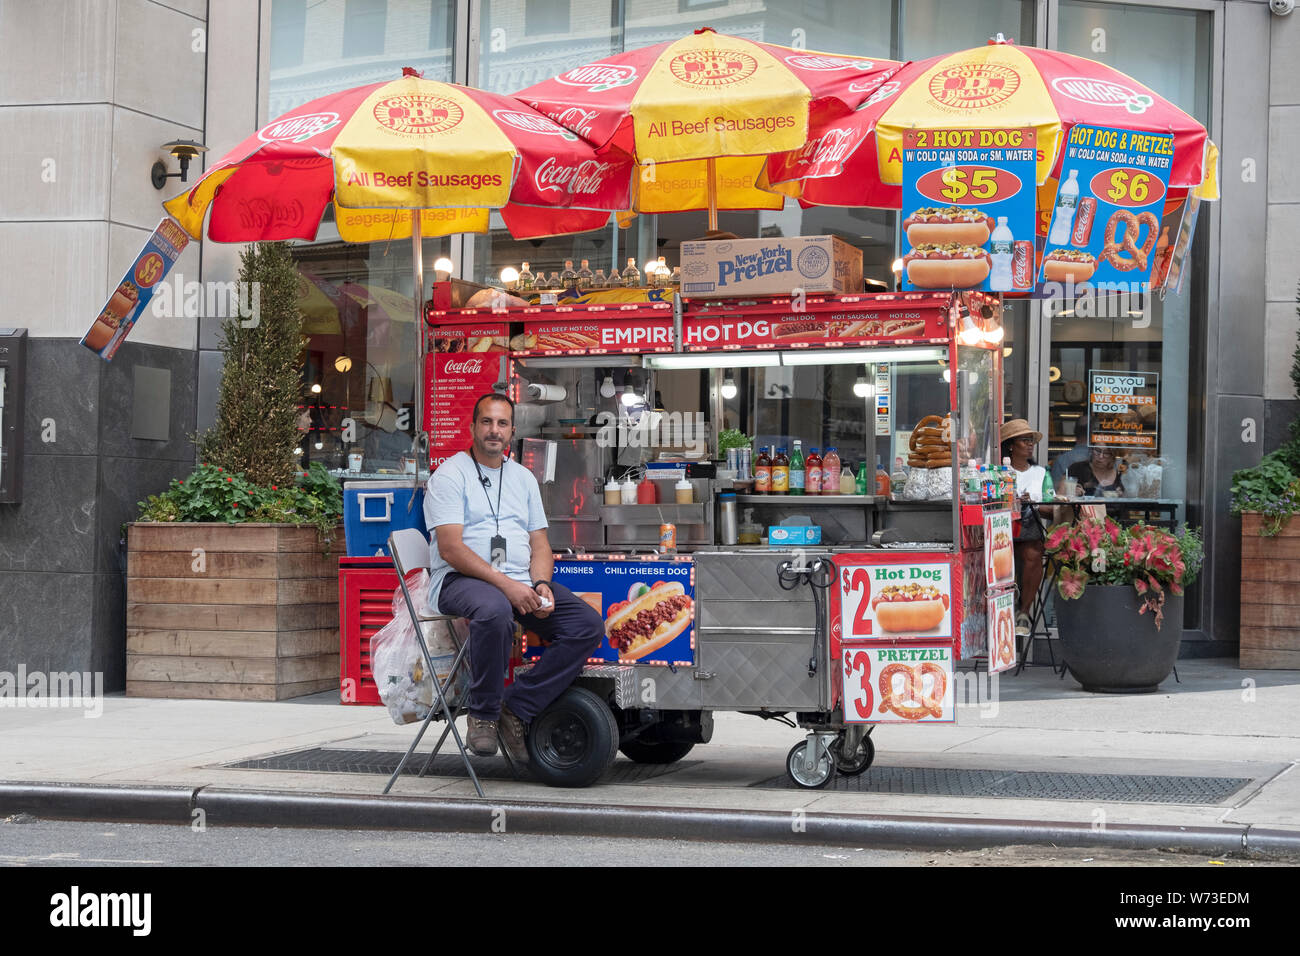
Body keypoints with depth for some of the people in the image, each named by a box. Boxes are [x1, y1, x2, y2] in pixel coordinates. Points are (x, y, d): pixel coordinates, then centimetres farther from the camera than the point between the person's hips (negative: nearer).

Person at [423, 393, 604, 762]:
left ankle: (516, 709, -13)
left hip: (520, 582, 6)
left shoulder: (523, 478, 20)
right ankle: (483, 714, -21)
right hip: (460, 580, -6)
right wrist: (505, 583, -22)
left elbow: (540, 545, 17)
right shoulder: (450, 475, -1)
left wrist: (540, 586, -6)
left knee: (588, 626, -14)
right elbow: (451, 548, -12)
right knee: (495, 610, -41)